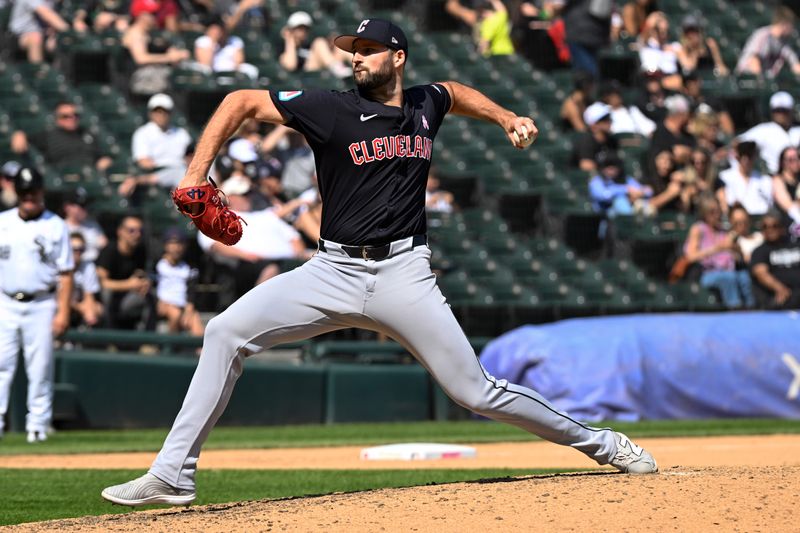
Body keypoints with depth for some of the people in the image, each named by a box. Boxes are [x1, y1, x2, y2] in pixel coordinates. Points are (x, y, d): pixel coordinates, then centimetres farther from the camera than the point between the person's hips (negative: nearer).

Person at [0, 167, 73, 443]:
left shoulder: (55, 226, 1)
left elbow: (65, 272, 0)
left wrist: (63, 311, -7)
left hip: (41, 305, -2)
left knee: (40, 368, 0)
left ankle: (38, 425, 7)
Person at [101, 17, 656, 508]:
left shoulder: (426, 104, 8)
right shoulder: (332, 109, -2)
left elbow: (457, 91, 35)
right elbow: (241, 102, 1)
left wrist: (507, 118, 21)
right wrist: (196, 175, -8)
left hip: (403, 272, 0)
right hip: (333, 272, 0)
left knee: (475, 390, -6)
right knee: (226, 332, -17)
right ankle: (172, 476, -15)